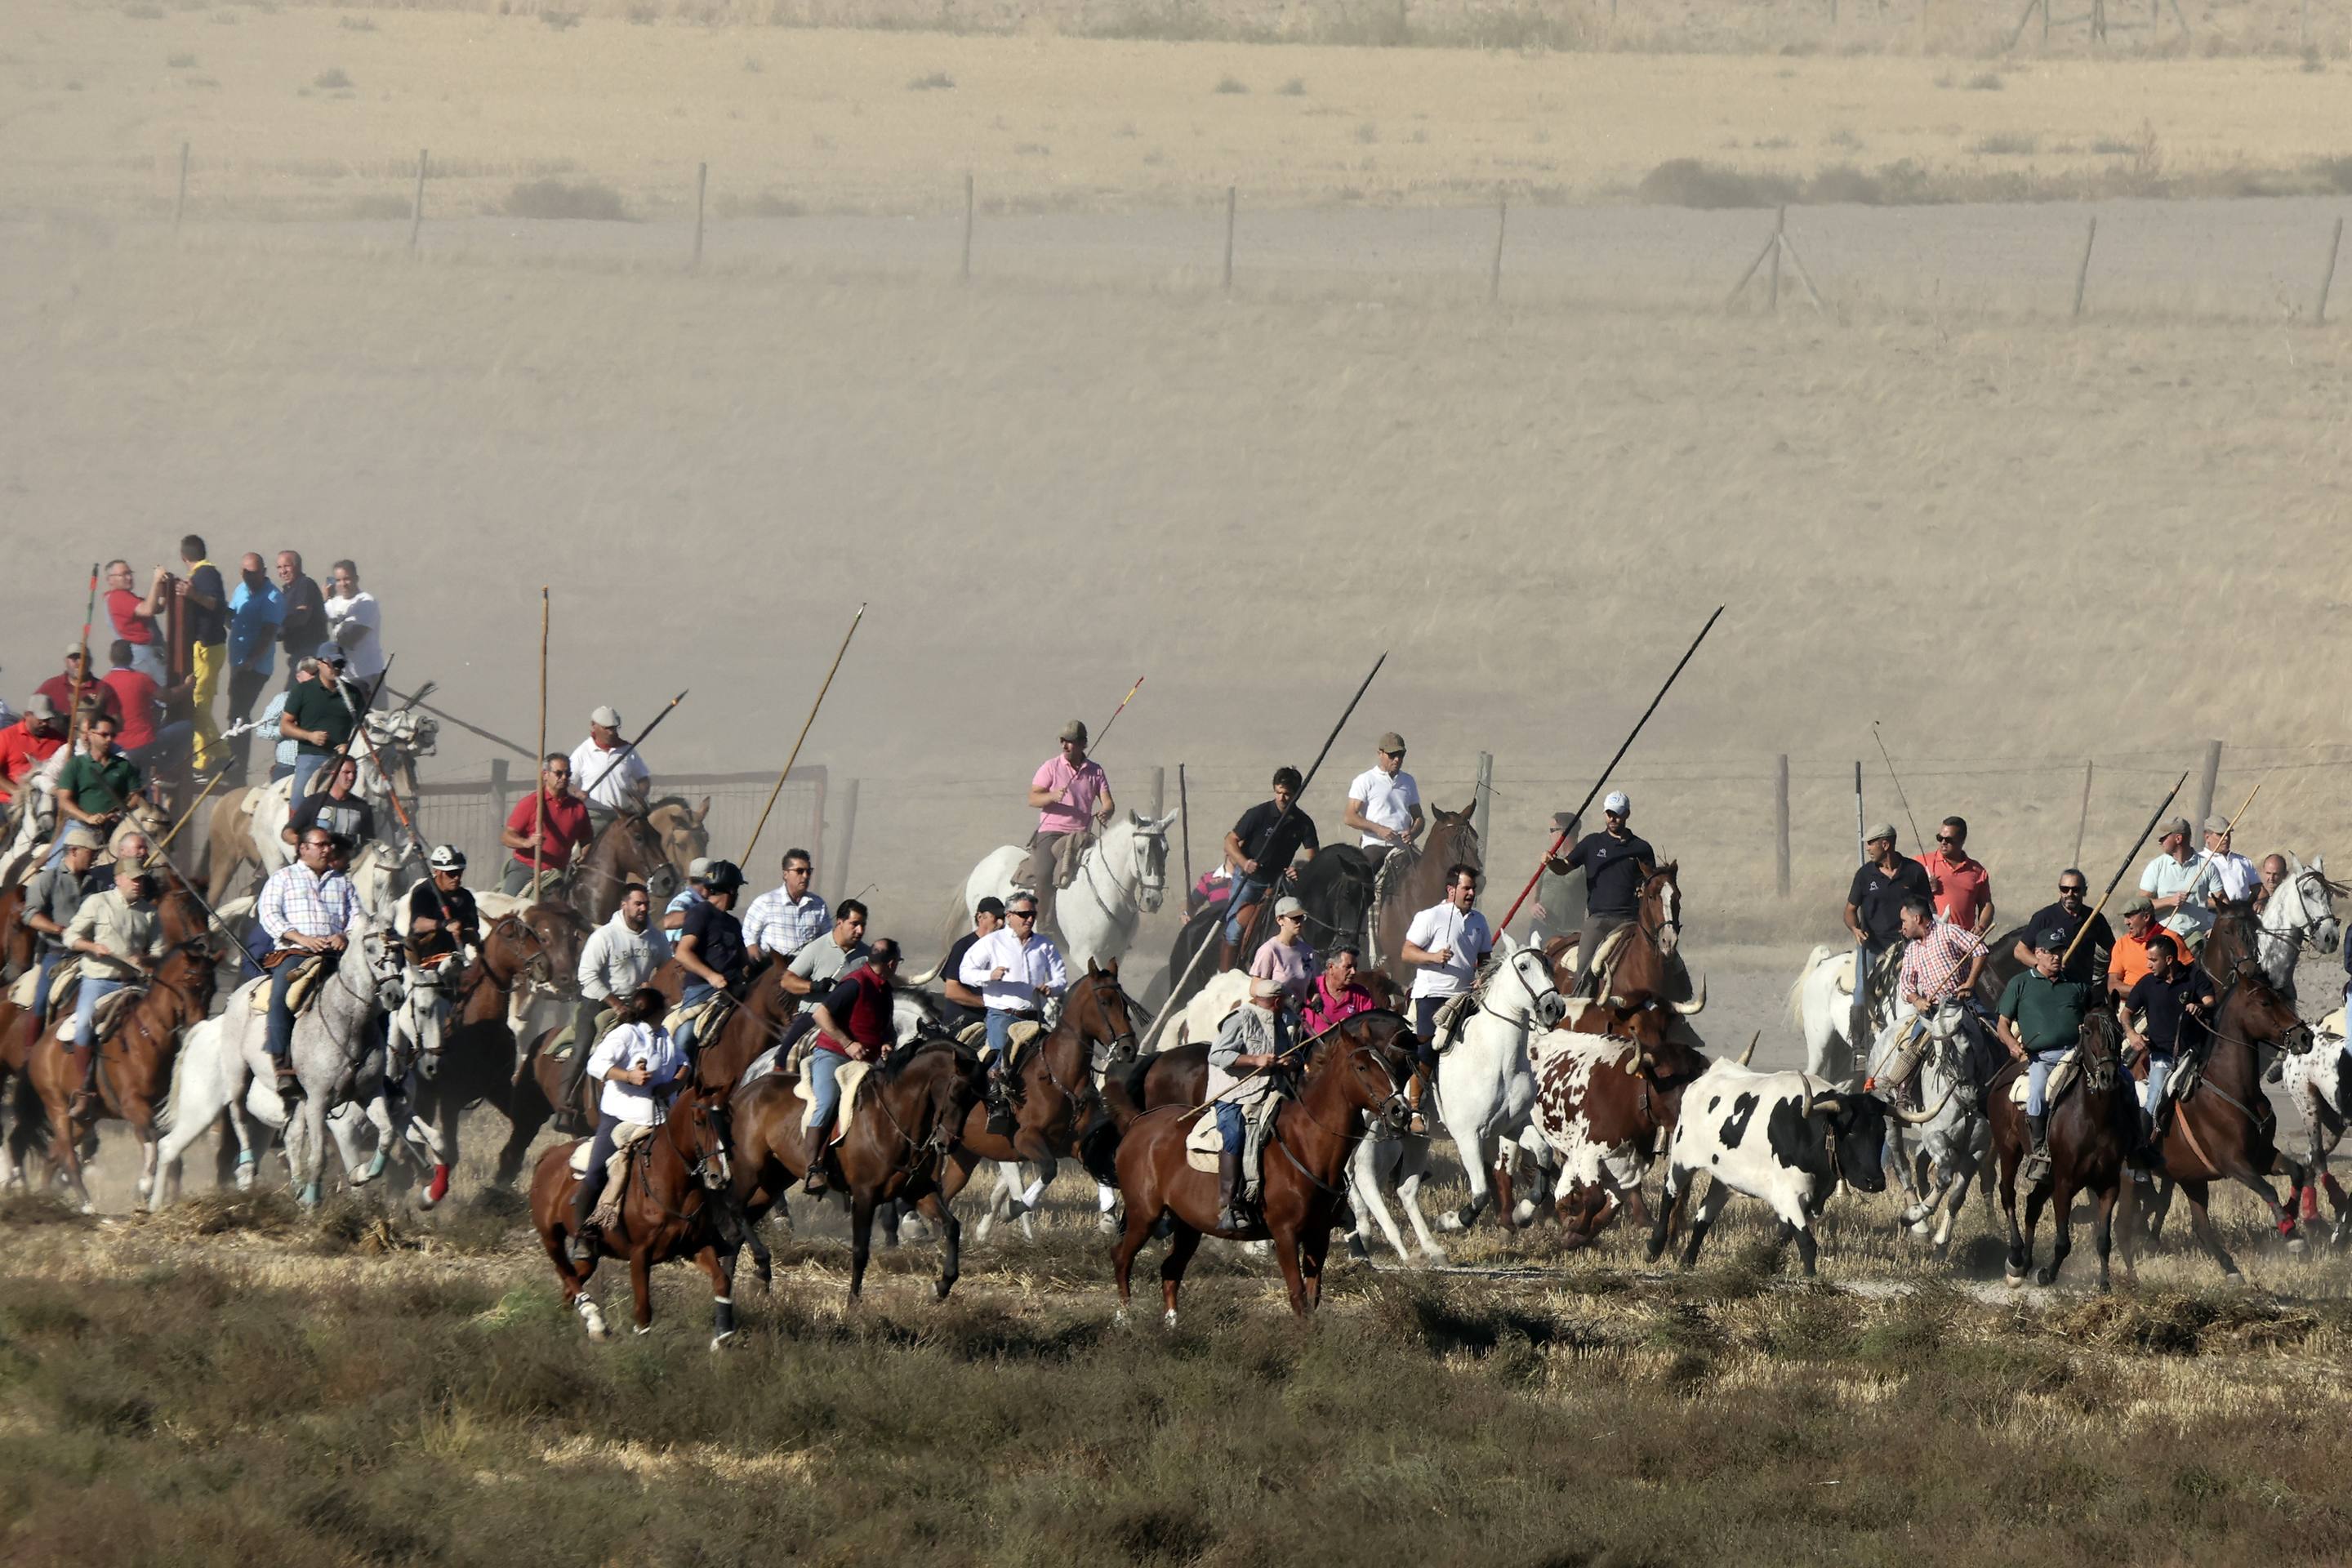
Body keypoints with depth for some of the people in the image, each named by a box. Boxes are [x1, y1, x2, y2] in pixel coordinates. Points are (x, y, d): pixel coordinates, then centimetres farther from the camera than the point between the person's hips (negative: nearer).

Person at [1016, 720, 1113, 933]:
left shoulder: (1095, 771, 10)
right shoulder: (1051, 767, 3)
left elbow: (1107, 802, 6)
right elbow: (1033, 798, -2)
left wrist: (1106, 812, -19)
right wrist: (1052, 797, -24)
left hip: (1082, 836, 3)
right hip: (1051, 833, -3)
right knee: (1045, 875, -28)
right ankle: (1043, 928, -22)